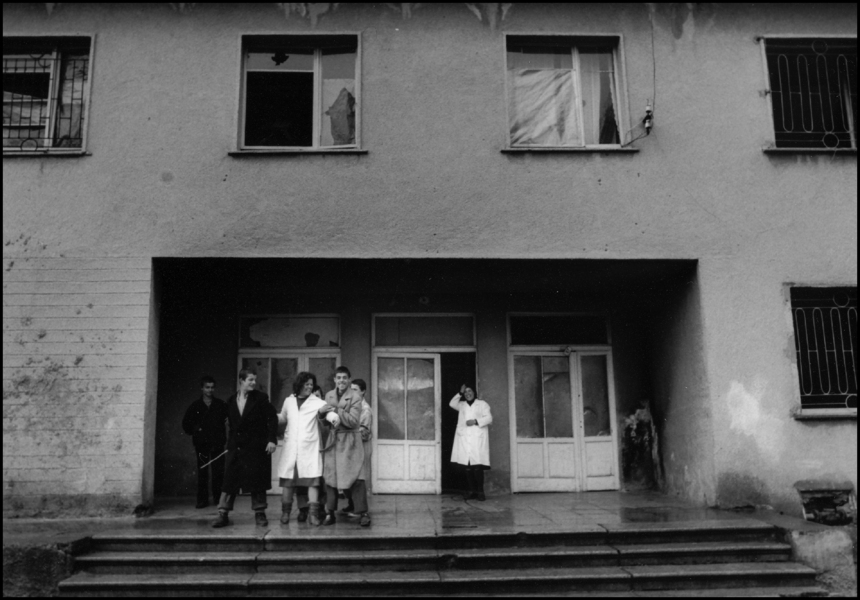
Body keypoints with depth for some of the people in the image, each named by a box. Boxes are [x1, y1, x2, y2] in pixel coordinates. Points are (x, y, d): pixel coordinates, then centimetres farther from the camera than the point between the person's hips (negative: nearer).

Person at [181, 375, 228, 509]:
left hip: (217, 443, -1)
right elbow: (186, 423, 16)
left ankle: (218, 498, 5)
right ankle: (202, 499, 7)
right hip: (201, 443, 1)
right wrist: (194, 432, 7)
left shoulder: (221, 405, 5)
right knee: (202, 472, 2)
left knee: (218, 471, -3)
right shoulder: (195, 406, 7)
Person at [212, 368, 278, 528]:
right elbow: (232, 423, 13)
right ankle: (223, 514, 6)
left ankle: (259, 513, 15)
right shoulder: (231, 401, 6)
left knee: (257, 479, 4)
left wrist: (272, 440, -12)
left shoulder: (260, 398, -3)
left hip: (256, 446, -2)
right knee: (230, 479, 0)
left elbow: (272, 418, -6)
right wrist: (230, 442, 8)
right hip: (235, 447, 2)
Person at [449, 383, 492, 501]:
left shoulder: (482, 404, 12)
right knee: (468, 467, -1)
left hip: (478, 439, -3)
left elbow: (489, 418, 3)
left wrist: (476, 421, -10)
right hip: (464, 439, 3)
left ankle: (480, 492, -5)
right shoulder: (462, 405, 23)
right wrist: (460, 393, 3)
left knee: (477, 467, -11)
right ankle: (472, 491, 5)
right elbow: (452, 403, 8)